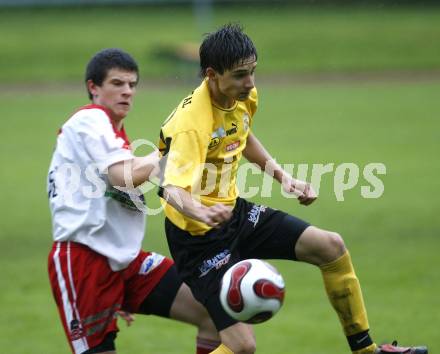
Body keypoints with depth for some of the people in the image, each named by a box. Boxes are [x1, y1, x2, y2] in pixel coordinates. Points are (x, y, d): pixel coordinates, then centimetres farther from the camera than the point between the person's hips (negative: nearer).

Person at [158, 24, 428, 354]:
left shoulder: (245, 97, -3)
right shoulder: (192, 122, -29)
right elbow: (172, 189, -43)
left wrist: (282, 175, 11)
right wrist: (201, 213, -64)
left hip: (233, 210, 9)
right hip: (198, 237, -9)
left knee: (331, 247, 6)